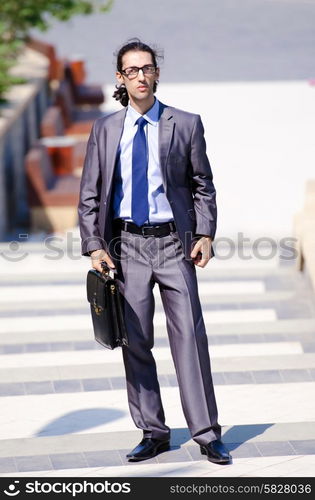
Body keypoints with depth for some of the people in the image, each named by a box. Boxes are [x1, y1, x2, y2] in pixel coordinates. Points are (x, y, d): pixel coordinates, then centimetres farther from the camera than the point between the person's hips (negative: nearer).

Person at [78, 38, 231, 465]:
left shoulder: (186, 124, 4)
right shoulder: (105, 129, 8)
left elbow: (203, 185, 7)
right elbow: (90, 194, 8)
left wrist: (205, 234, -6)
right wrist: (95, 246, -3)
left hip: (173, 242, -2)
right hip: (127, 245, 2)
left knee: (190, 336, -6)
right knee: (136, 342, 4)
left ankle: (206, 433, -3)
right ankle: (153, 433, 13)